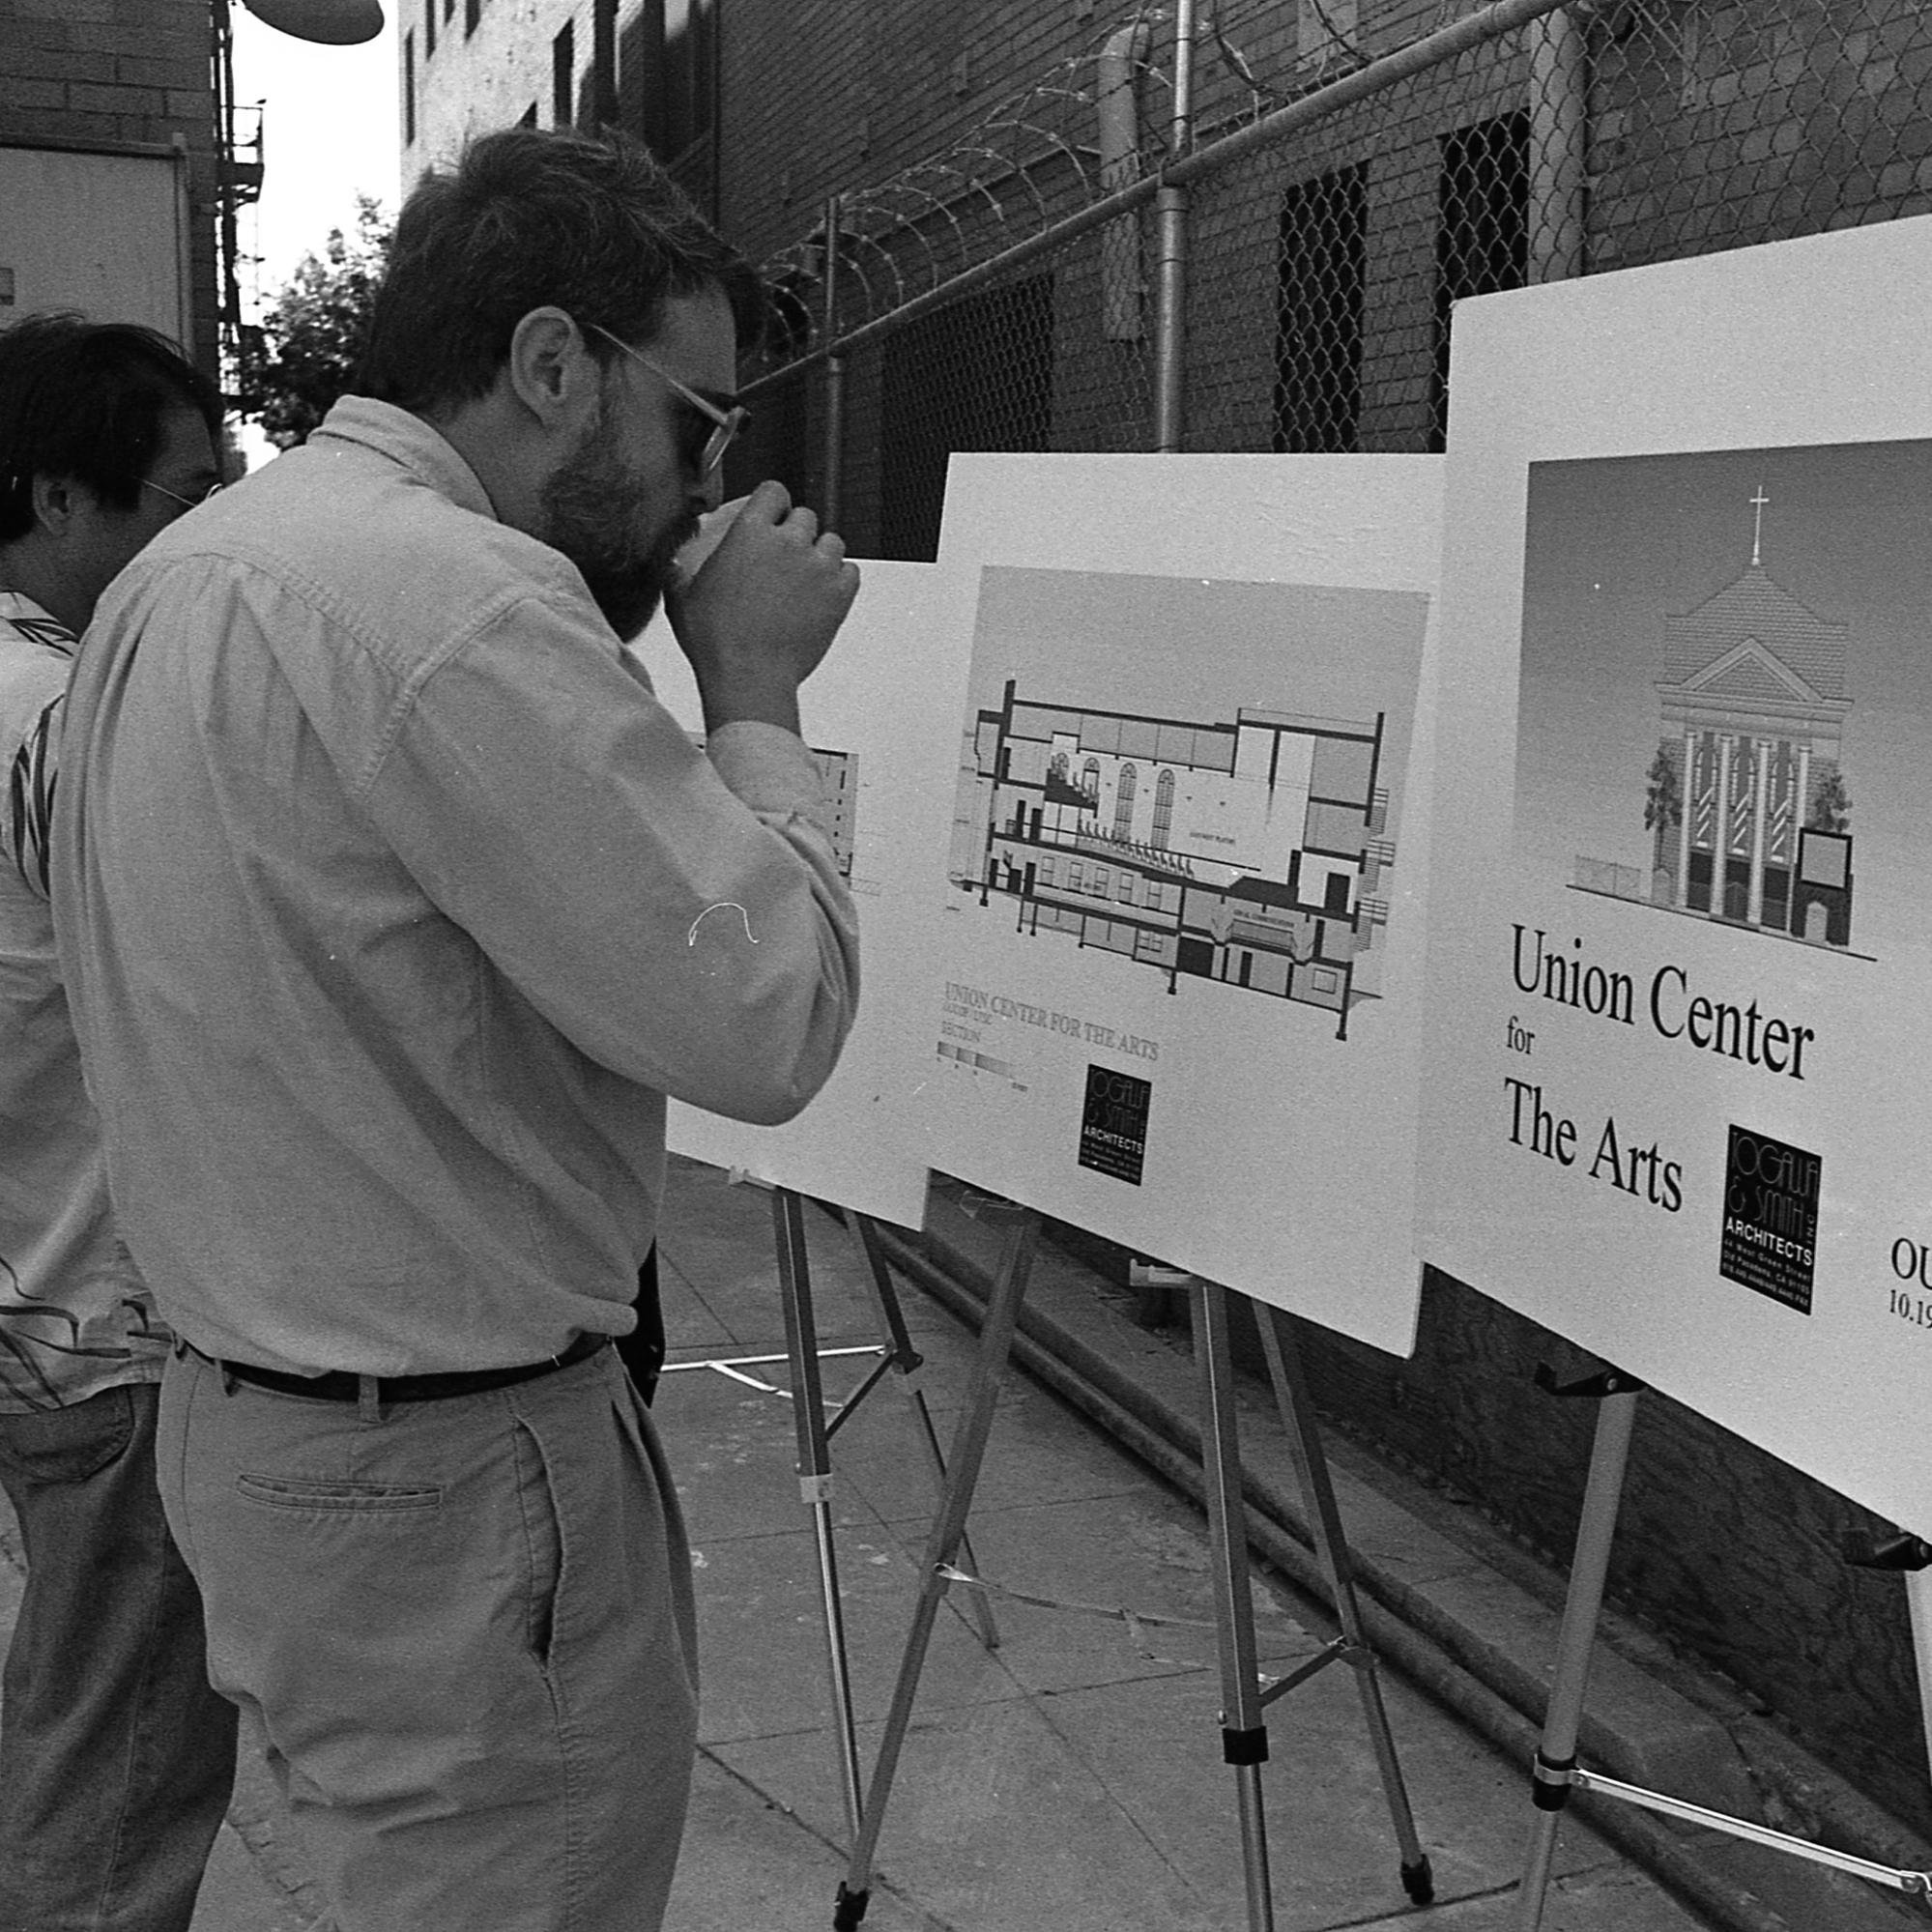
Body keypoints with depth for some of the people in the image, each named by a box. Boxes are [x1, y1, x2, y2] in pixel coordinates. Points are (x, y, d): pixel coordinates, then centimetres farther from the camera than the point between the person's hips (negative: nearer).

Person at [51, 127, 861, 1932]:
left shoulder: (176, 575, 8)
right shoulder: (458, 597, -23)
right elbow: (764, 1021, -22)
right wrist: (752, 692, -8)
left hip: (243, 1419, 10)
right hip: (450, 1485, -9)